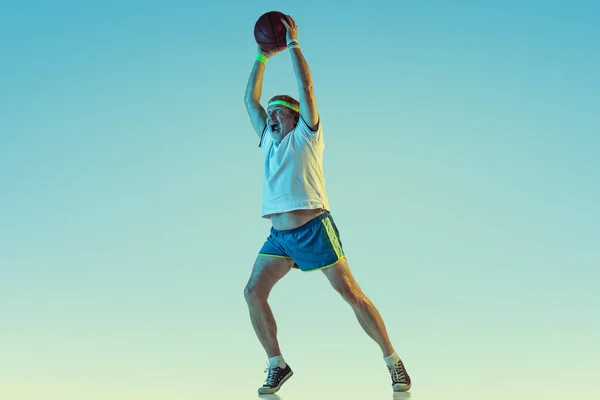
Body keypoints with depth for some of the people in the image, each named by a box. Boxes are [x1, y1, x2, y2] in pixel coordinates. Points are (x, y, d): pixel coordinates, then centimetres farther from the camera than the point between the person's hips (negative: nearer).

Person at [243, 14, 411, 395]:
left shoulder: (305, 135, 4)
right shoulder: (268, 140, 20)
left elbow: (306, 85, -3)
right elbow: (251, 98, 22)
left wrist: (293, 43, 2)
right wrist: (264, 55, 22)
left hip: (314, 228, -6)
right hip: (279, 235, 6)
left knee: (351, 292, -8)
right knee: (253, 293, -9)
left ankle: (393, 360, 1)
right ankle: (277, 364, 3)